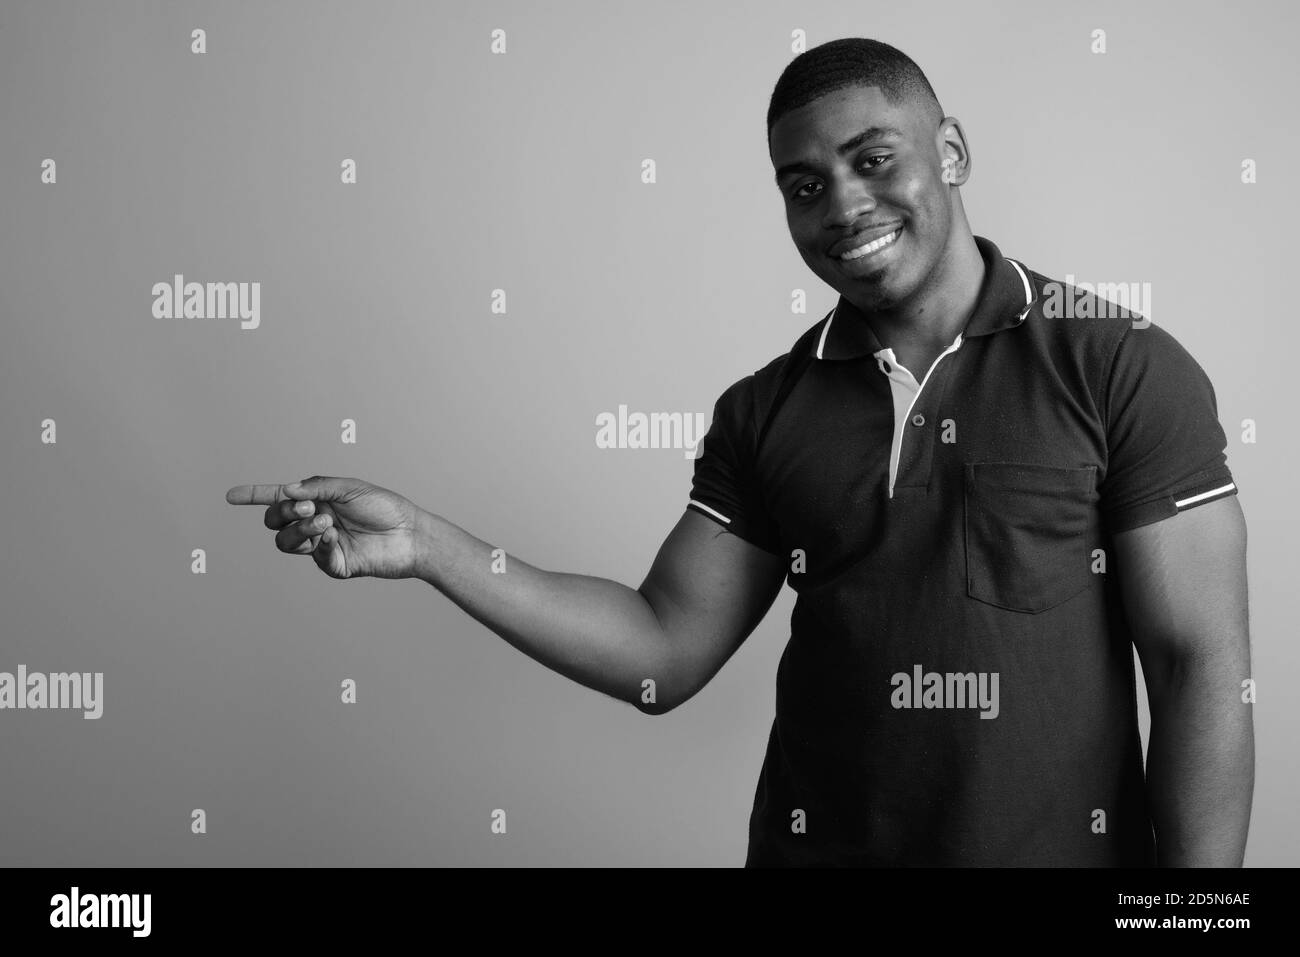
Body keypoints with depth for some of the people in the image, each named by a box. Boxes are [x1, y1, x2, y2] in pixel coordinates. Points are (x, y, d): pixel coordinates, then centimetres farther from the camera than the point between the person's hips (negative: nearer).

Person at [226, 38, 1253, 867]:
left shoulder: (1121, 369, -9)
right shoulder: (765, 414, 1)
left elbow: (1201, 669, -9)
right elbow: (662, 652, 0)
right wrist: (432, 548, -10)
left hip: (1071, 841, -2)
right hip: (816, 839, 3)